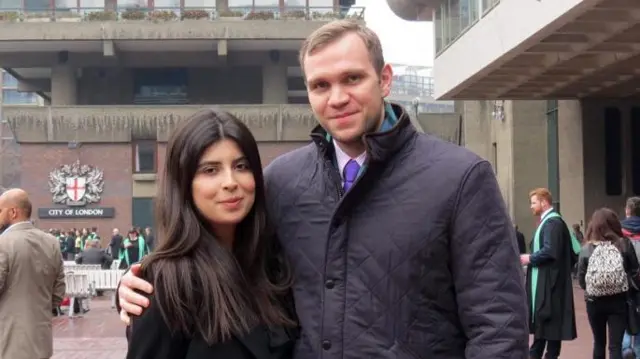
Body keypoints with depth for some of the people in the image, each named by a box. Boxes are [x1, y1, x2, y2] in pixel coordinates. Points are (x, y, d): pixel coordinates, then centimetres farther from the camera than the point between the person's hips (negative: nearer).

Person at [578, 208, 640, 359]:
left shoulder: (587, 249, -5)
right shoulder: (624, 244, -6)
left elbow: (581, 280, -1)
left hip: (594, 302, 1)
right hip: (618, 301, -1)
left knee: (599, 342, 18)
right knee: (615, 345, 1)